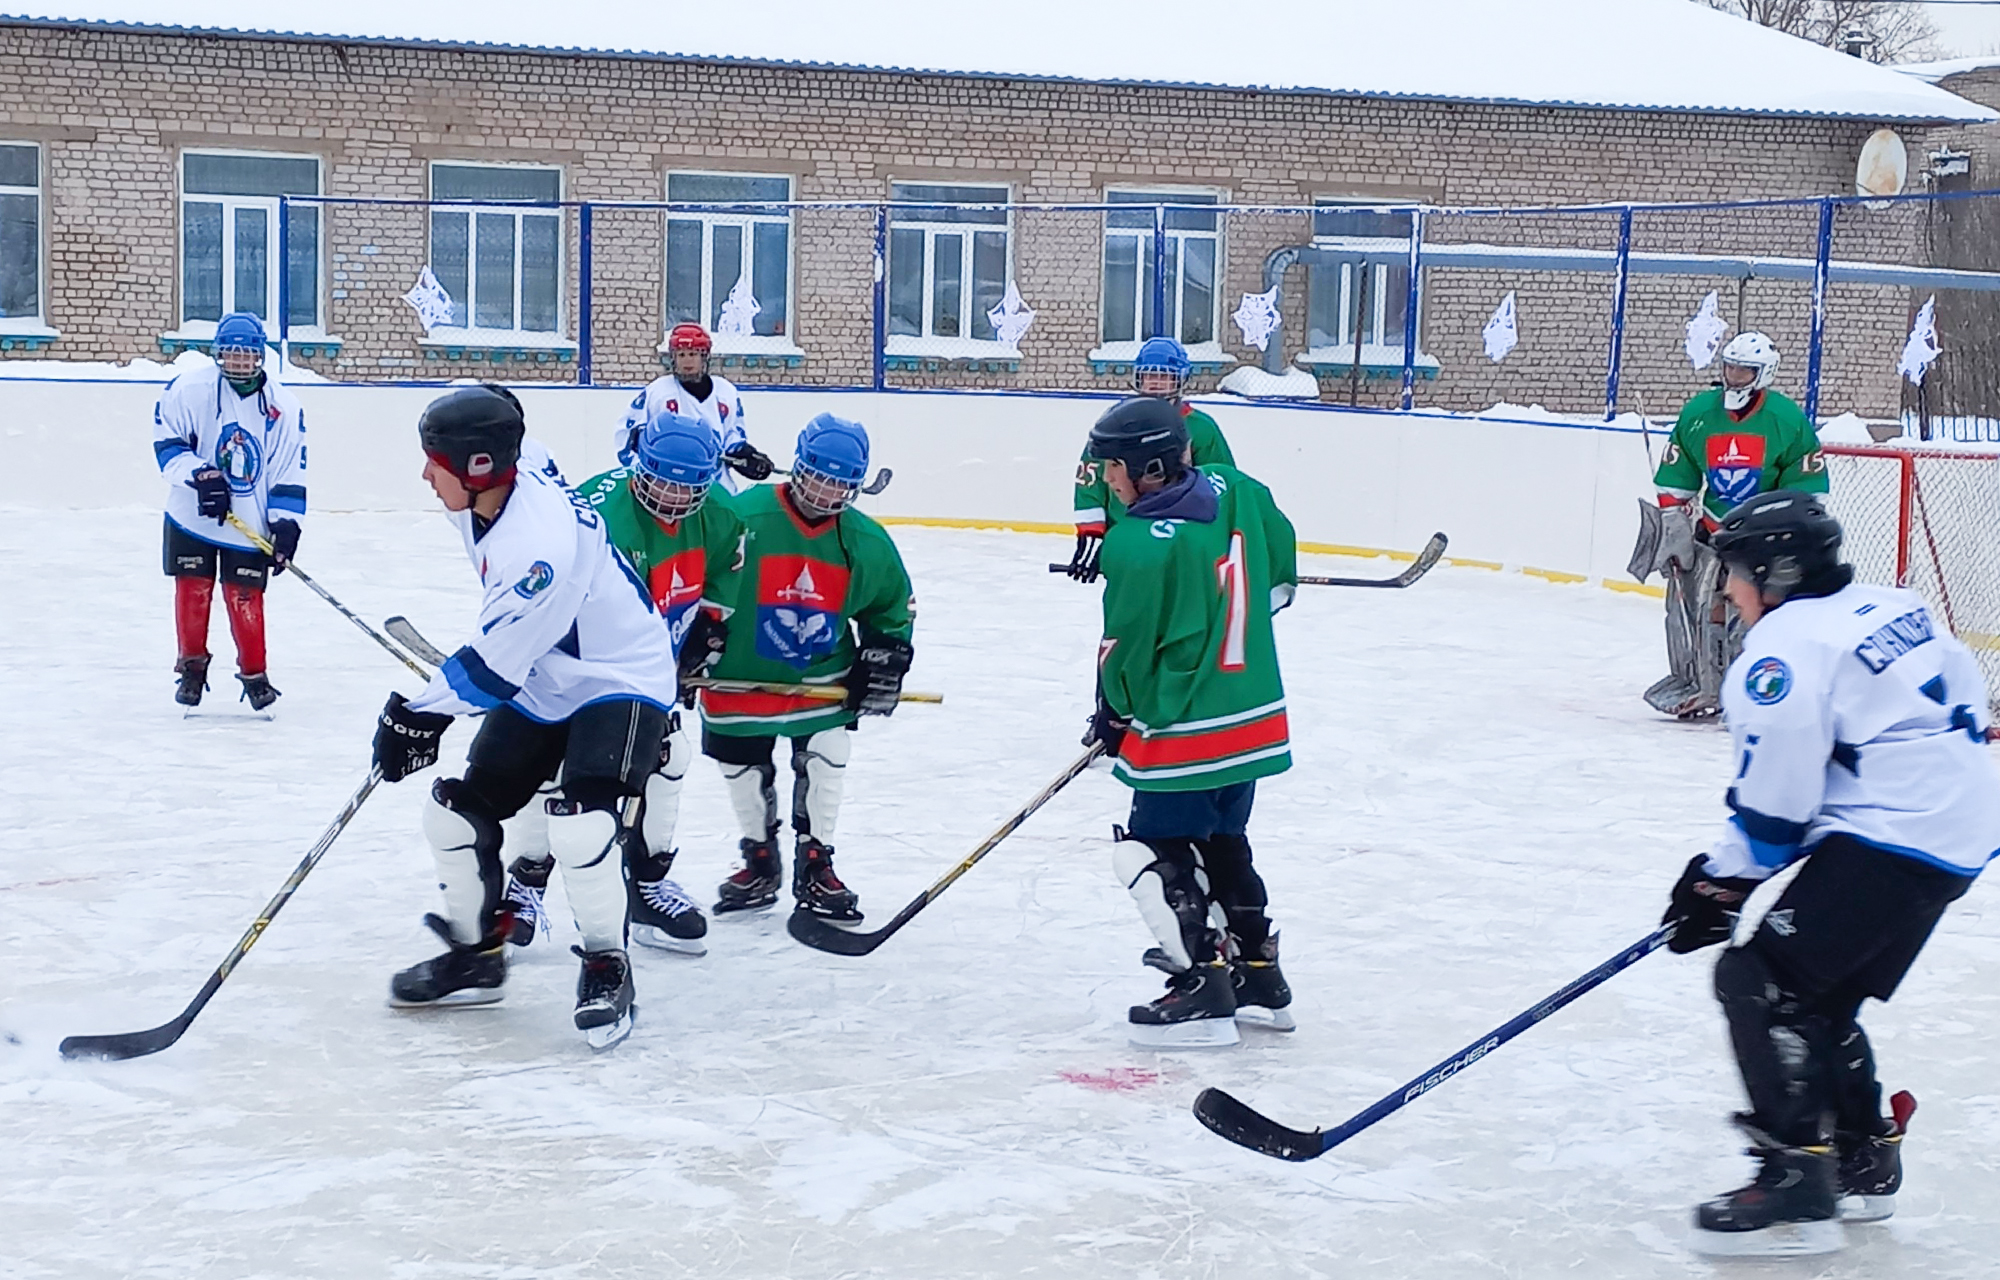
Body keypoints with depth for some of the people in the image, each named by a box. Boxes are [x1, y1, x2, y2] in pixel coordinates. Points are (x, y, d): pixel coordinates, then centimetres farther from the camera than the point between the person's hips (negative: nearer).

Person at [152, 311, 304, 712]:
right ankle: (192, 665, 24)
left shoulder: (283, 406, -3)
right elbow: (167, 442, -5)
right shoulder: (188, 389, -9)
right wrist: (199, 474, -20)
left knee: (245, 598, -1)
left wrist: (286, 522, -9)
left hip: (250, 524, 0)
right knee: (193, 590, 5)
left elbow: (289, 472, -1)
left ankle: (254, 674, 16)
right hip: (191, 517, 0)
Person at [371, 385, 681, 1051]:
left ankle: (607, 969, -4)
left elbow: (492, 663, -29)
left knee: (580, 826, -26)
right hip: (540, 682, 10)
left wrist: (418, 715, -20)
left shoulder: (542, 544, -34)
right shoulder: (498, 491, -8)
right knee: (456, 812, 6)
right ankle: (475, 953, 24)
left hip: (618, 681, -9)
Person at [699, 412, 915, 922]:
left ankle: (814, 869, 14)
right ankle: (759, 865, 33)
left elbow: (894, 606, 10)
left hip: (824, 679, 1)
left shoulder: (866, 543, -7)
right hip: (740, 676, -1)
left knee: (826, 765, -6)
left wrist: (885, 659, 2)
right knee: (744, 774, 11)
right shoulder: (742, 519, -21)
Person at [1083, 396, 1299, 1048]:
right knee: (1222, 845, 21)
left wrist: (1112, 715, 6)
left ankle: (1203, 990, 3)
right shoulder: (1238, 491, 0)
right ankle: (1259, 977, 28)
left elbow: (1125, 648, -12)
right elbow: (1280, 576, 13)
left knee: (1153, 852, 4)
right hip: (1255, 716, 8)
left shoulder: (1137, 546, -22)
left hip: (1182, 732, -8)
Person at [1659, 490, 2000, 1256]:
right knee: (1813, 995, 19)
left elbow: (1775, 801, -15)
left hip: (1892, 843, -10)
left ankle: (1798, 1191, -13)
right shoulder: (1892, 610, 15)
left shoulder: (1785, 647, -13)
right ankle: (1863, 1163, 27)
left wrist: (1720, 882, -4)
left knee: (1761, 982, -10)